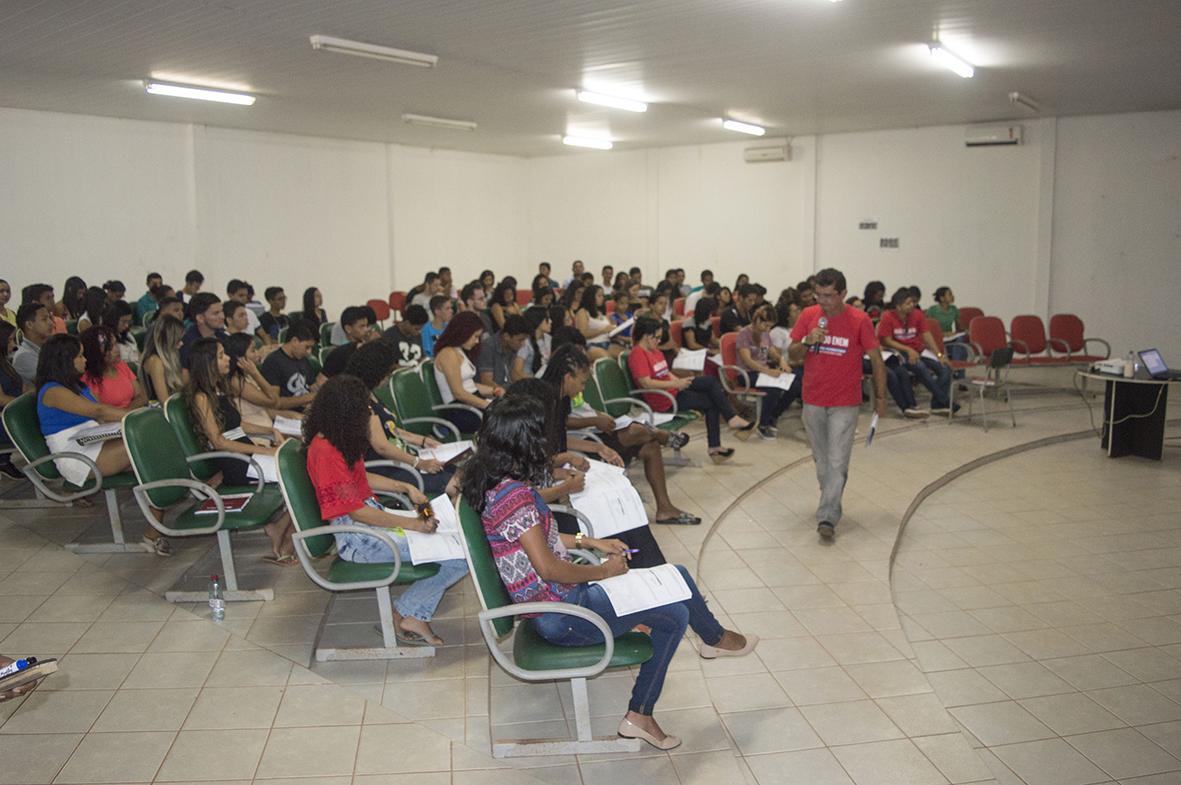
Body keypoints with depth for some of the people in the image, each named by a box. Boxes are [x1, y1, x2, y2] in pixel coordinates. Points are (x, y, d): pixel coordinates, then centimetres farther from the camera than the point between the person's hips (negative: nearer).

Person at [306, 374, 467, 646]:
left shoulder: (338, 439, 8)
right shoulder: (325, 451, -22)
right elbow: (356, 512, -21)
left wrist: (406, 487, 10)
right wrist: (412, 524, -18)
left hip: (374, 515, 10)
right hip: (357, 536, -10)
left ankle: (415, 617, 2)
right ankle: (406, 614, 4)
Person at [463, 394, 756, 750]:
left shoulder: (494, 485, 4)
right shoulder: (516, 494, -26)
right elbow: (547, 568, -25)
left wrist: (593, 543, 14)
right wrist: (602, 571, -11)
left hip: (551, 604, 10)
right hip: (562, 616, -10)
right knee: (675, 613, -4)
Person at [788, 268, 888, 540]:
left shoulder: (859, 320, -9)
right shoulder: (808, 316, -1)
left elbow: (876, 359, -1)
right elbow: (793, 356, 3)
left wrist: (880, 397, 0)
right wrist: (806, 342, -18)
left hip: (845, 404, -3)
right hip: (813, 401, 4)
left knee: (837, 463, -8)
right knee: (821, 459, 15)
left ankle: (827, 518, -9)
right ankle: (832, 503, 34)